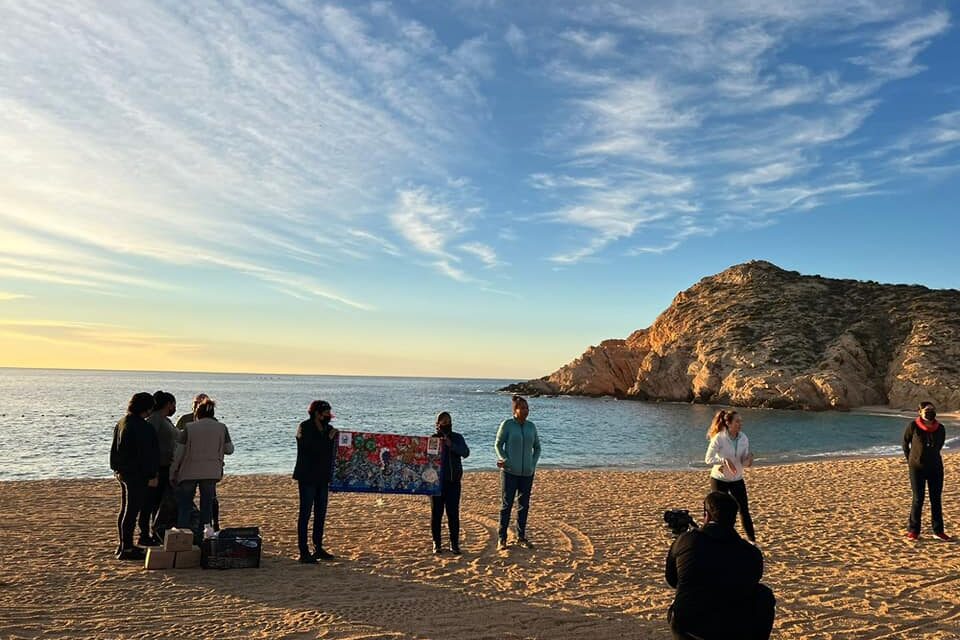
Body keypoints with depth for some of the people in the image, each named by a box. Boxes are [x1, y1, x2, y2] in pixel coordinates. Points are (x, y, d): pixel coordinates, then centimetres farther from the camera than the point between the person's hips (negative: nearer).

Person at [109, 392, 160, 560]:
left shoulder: (121, 423, 11)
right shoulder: (142, 427, -20)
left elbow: (114, 449, 18)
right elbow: (146, 453, -21)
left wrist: (117, 469, 24)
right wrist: (151, 475, -16)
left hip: (123, 472, 10)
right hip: (136, 474, -10)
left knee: (125, 509, 17)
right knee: (132, 510, -5)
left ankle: (123, 545, 27)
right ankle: (126, 548, -1)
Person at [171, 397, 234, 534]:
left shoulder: (188, 427, -5)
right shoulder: (221, 428, -1)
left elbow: (179, 452, -4)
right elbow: (229, 449, 3)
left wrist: (173, 472, 4)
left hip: (189, 472, -1)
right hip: (211, 472, 1)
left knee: (184, 504, 12)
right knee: (207, 503, 12)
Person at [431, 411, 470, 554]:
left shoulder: (457, 438, 6)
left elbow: (466, 452, -10)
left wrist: (451, 445, -22)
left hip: (453, 482, 1)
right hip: (437, 482, -1)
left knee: (453, 513, 1)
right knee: (436, 513, 4)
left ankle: (454, 543, 8)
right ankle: (437, 543, 13)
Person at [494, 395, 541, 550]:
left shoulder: (531, 426, 6)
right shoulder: (507, 424, -7)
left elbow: (537, 447, 14)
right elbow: (498, 445, -4)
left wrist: (533, 464, 1)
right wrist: (505, 461, -14)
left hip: (527, 473, 4)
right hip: (510, 472, -4)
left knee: (524, 505, 9)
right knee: (506, 504, -1)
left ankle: (521, 537, 20)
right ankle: (501, 539, 7)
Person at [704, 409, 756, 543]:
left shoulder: (743, 438, -6)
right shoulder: (719, 438, -19)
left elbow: (744, 462, 0)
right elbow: (708, 459, -20)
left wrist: (749, 458, -23)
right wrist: (724, 460, -34)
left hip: (737, 480, 4)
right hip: (719, 480, -4)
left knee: (744, 510, 5)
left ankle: (752, 540, 15)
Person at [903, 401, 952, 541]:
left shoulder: (940, 428, -2)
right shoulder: (913, 426, -10)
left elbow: (939, 446, 15)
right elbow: (905, 443, 3)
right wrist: (910, 460, 9)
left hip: (936, 468, 3)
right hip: (917, 468, -3)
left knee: (936, 500, 7)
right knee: (918, 500, 0)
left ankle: (938, 531, 15)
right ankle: (913, 531, 10)